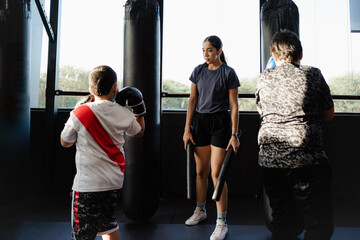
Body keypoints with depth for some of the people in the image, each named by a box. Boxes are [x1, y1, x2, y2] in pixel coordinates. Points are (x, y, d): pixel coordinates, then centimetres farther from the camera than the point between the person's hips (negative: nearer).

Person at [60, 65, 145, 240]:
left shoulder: (79, 114, -14)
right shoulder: (124, 114, -3)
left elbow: (65, 142, 3)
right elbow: (139, 132, 18)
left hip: (88, 184, -5)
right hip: (115, 181, 5)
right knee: (108, 225, 24)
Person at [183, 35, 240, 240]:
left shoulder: (228, 73, -5)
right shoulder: (198, 71, 7)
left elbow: (234, 106, -5)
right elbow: (192, 101, 7)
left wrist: (234, 135, -9)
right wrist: (187, 129, 3)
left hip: (220, 123, -4)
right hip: (200, 121, 4)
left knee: (216, 173, -5)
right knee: (201, 171, 12)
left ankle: (222, 222, 7)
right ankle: (200, 210, 33)